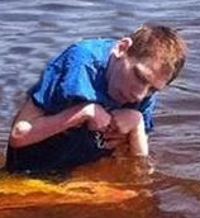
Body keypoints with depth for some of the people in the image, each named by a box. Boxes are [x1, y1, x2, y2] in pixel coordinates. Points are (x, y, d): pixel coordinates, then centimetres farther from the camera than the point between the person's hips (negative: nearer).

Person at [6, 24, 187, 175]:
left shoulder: (146, 97, -6)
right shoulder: (79, 63, -20)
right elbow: (18, 135, -21)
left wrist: (137, 123, -17)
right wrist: (85, 111, -26)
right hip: (32, 179, -4)